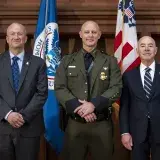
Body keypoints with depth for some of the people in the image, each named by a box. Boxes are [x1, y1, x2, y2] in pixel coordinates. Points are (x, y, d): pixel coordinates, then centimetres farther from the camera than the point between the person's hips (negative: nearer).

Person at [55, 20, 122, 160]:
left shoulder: (111, 61, 7)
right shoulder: (67, 61, 8)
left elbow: (116, 89, -3)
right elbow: (59, 88, -1)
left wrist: (94, 104, -17)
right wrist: (79, 108, -15)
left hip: (102, 125, 0)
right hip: (74, 124, 0)